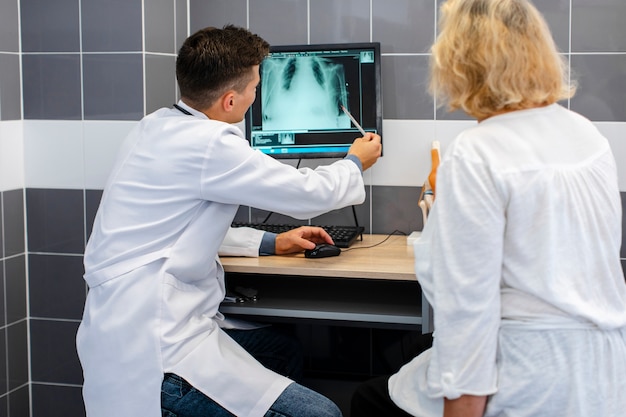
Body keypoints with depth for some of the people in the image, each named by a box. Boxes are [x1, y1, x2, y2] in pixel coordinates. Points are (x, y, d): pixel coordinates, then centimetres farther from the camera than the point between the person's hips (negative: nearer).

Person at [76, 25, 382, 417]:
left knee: (280, 353, 27)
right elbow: (308, 193, -9)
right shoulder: (207, 144, -20)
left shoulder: (158, 127, 8)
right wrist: (355, 164, 12)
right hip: (152, 350, -10)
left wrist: (271, 243, 18)